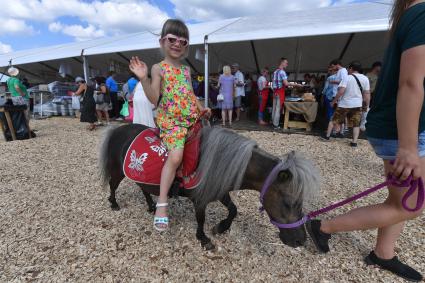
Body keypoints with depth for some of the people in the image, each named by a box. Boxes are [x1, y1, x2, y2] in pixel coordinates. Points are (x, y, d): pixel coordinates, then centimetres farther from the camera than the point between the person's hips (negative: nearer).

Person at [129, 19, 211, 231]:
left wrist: (201, 108, 8)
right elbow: (154, 99, -10)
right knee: (175, 157, -24)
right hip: (170, 121, -7)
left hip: (192, 119, 7)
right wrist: (143, 79, -22)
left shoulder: (186, 69, 16)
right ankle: (162, 205, -14)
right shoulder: (159, 68, 0)